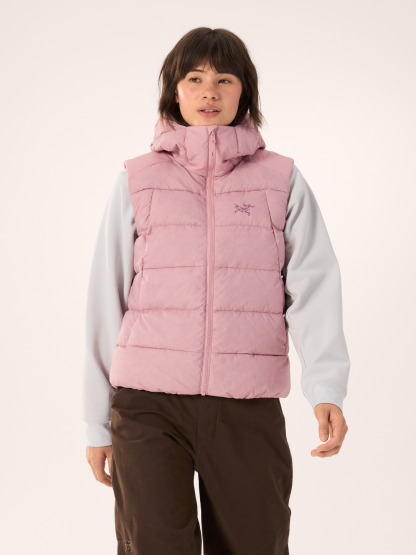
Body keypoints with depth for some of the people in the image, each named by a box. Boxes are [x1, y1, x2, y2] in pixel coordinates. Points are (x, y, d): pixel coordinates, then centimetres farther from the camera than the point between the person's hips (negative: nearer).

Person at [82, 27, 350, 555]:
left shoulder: (282, 180, 8)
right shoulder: (137, 180, 9)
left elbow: (313, 287, -3)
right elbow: (107, 302, 10)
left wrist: (327, 389, -20)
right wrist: (98, 421, 8)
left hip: (249, 407, 1)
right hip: (148, 403, 0)